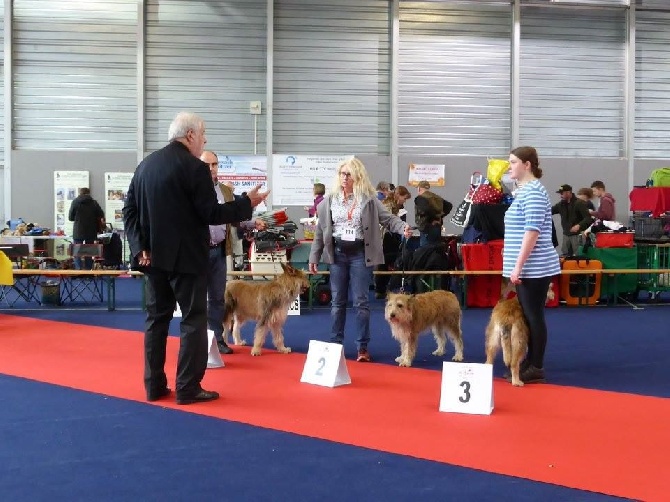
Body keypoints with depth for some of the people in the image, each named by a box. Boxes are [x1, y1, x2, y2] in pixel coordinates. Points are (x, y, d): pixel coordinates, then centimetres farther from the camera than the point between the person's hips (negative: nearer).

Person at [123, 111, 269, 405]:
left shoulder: (145, 165, 9)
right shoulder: (194, 168, -13)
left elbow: (129, 210, 6)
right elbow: (210, 214, -15)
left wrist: (140, 246, 3)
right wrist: (247, 204, -5)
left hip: (154, 256, 7)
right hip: (186, 257, -7)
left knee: (156, 319, 12)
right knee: (194, 320, 0)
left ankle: (154, 385, 15)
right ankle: (188, 388, 0)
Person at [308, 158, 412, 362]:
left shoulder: (369, 199, -3)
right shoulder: (330, 199, 5)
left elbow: (387, 218, -6)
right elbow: (320, 229, 9)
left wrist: (403, 227, -27)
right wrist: (314, 257, 8)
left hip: (360, 254, -3)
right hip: (337, 254, 3)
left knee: (361, 302, 0)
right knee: (337, 301, 10)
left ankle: (363, 347, 6)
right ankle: (335, 344, 18)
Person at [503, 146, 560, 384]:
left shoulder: (533, 191, -15)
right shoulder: (524, 190, 16)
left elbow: (532, 231, -21)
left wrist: (518, 266, -21)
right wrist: (517, 265, 21)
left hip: (533, 267, -10)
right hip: (527, 266, 10)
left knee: (534, 315, -3)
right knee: (527, 315, 14)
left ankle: (537, 368, 5)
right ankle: (529, 363, 22)